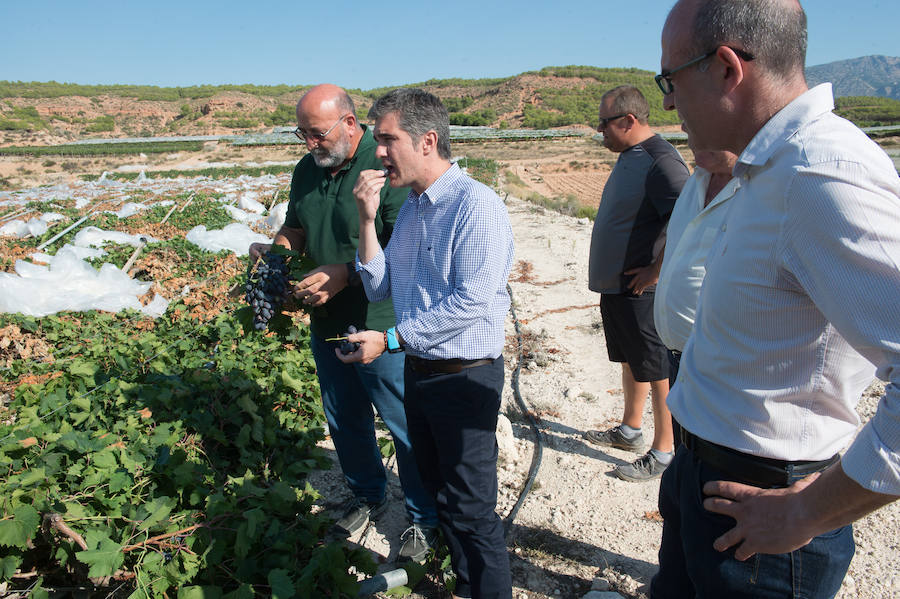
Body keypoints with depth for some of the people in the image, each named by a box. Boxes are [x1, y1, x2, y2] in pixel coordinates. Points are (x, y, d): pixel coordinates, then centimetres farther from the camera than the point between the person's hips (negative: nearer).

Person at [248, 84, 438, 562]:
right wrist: (274, 249, -4)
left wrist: (346, 274, -30)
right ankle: (367, 496, 46)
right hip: (326, 324, 7)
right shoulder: (307, 170, 6)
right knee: (345, 422, 22)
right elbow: (294, 229, 18)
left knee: (406, 427, 7)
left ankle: (423, 518, 29)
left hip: (380, 326, -7)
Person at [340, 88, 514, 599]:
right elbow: (379, 288, 8)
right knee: (443, 493, 21)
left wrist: (391, 339, -18)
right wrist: (368, 219, -4)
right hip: (419, 373, 9)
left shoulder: (476, 204, -17)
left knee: (472, 509, 4)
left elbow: (469, 302, -24)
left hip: (465, 378, -8)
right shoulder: (410, 207, 10)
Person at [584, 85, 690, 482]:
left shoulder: (660, 160, -20)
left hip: (641, 290, -10)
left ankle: (663, 454, 14)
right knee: (630, 361, 21)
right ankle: (630, 431, 37)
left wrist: (657, 270, -22)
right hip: (615, 284, 10)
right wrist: (609, 274, 15)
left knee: (657, 372, 2)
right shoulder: (629, 156, 11)